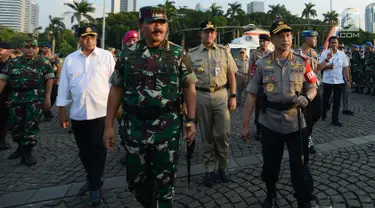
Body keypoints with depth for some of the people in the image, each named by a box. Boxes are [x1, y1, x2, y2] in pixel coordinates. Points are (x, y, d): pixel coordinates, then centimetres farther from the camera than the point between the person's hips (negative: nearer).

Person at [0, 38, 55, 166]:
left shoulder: (43, 62, 2)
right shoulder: (12, 62, 12)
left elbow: (49, 79, -3)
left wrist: (47, 97, -10)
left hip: (36, 97, -4)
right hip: (16, 97, 4)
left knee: (31, 125, -4)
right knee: (15, 125, 10)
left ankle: (26, 153, 6)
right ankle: (21, 147, 32)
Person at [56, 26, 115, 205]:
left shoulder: (106, 56, 0)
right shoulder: (70, 59, 8)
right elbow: (64, 87, 9)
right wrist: (62, 112, 7)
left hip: (101, 111, -3)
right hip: (78, 113, 4)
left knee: (98, 150, 2)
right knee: (84, 150, 15)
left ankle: (95, 186, 15)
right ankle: (91, 179, 35)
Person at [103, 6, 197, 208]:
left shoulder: (178, 53, -1)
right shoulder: (127, 54, 2)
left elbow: (189, 87, 2)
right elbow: (116, 89, 4)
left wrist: (191, 120, -6)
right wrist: (108, 126, 2)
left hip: (168, 128, -2)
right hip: (134, 127, 2)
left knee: (165, 180, 10)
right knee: (135, 178, 15)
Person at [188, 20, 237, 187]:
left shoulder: (224, 52, 7)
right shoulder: (192, 54, 4)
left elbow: (231, 75, 8)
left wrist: (233, 96, 1)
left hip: (221, 95, 0)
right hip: (201, 96, 0)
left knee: (223, 133, 0)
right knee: (206, 135, 8)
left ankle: (223, 165, 22)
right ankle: (210, 169, 22)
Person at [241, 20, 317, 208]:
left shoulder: (302, 62, 0)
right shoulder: (262, 64, -2)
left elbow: (313, 86, 9)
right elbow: (252, 95, -3)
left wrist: (307, 97, -16)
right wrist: (245, 125, -3)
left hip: (296, 122, 0)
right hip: (270, 123, 0)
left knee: (300, 167, 6)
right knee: (270, 164, 15)